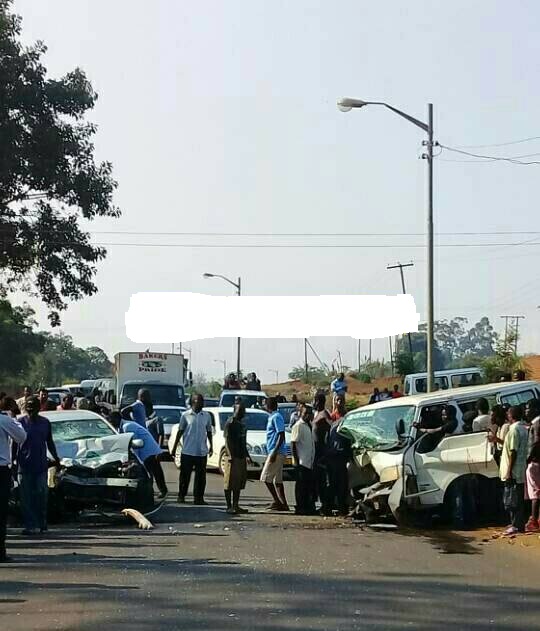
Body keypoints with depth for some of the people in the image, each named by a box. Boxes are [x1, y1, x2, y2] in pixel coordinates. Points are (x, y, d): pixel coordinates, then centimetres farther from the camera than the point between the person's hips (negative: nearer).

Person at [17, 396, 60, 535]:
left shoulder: (45, 422, 9)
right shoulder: (21, 423, -2)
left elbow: (49, 442, 20)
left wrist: (56, 458, 19)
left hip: (41, 465, 2)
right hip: (25, 466, -2)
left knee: (42, 495, 3)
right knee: (26, 498, -1)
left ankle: (42, 524, 14)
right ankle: (30, 526, 3)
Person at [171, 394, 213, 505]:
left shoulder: (207, 416, 6)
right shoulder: (186, 415, -1)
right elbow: (180, 431, 4)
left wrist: (211, 446, 8)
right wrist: (174, 448, 4)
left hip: (202, 452, 2)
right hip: (187, 451, -2)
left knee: (201, 476, 2)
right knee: (185, 475, 3)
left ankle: (198, 497, 8)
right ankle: (181, 496, 15)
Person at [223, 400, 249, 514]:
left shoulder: (242, 423, 16)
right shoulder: (230, 423, -8)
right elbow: (227, 440, -14)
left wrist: (246, 455, 22)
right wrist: (230, 455, -23)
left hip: (241, 457, 9)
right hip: (233, 457, -8)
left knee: (239, 483, 9)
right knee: (229, 483, -5)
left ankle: (236, 506, 14)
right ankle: (229, 507, -3)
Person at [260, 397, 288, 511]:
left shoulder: (276, 417, -13)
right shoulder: (272, 417, 17)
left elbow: (281, 435, -20)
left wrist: (274, 452, -24)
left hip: (277, 453, -10)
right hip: (278, 453, 10)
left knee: (266, 477, -8)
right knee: (277, 479, 10)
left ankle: (277, 502, -8)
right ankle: (283, 504, 10)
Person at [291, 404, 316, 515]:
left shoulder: (309, 426, 16)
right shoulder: (298, 426, -9)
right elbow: (293, 443, -13)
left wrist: (313, 459, 17)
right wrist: (295, 460, -18)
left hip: (309, 462, 8)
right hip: (301, 462, -8)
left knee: (309, 485, 8)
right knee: (301, 485, -4)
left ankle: (308, 508, 13)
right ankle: (300, 508, 0)